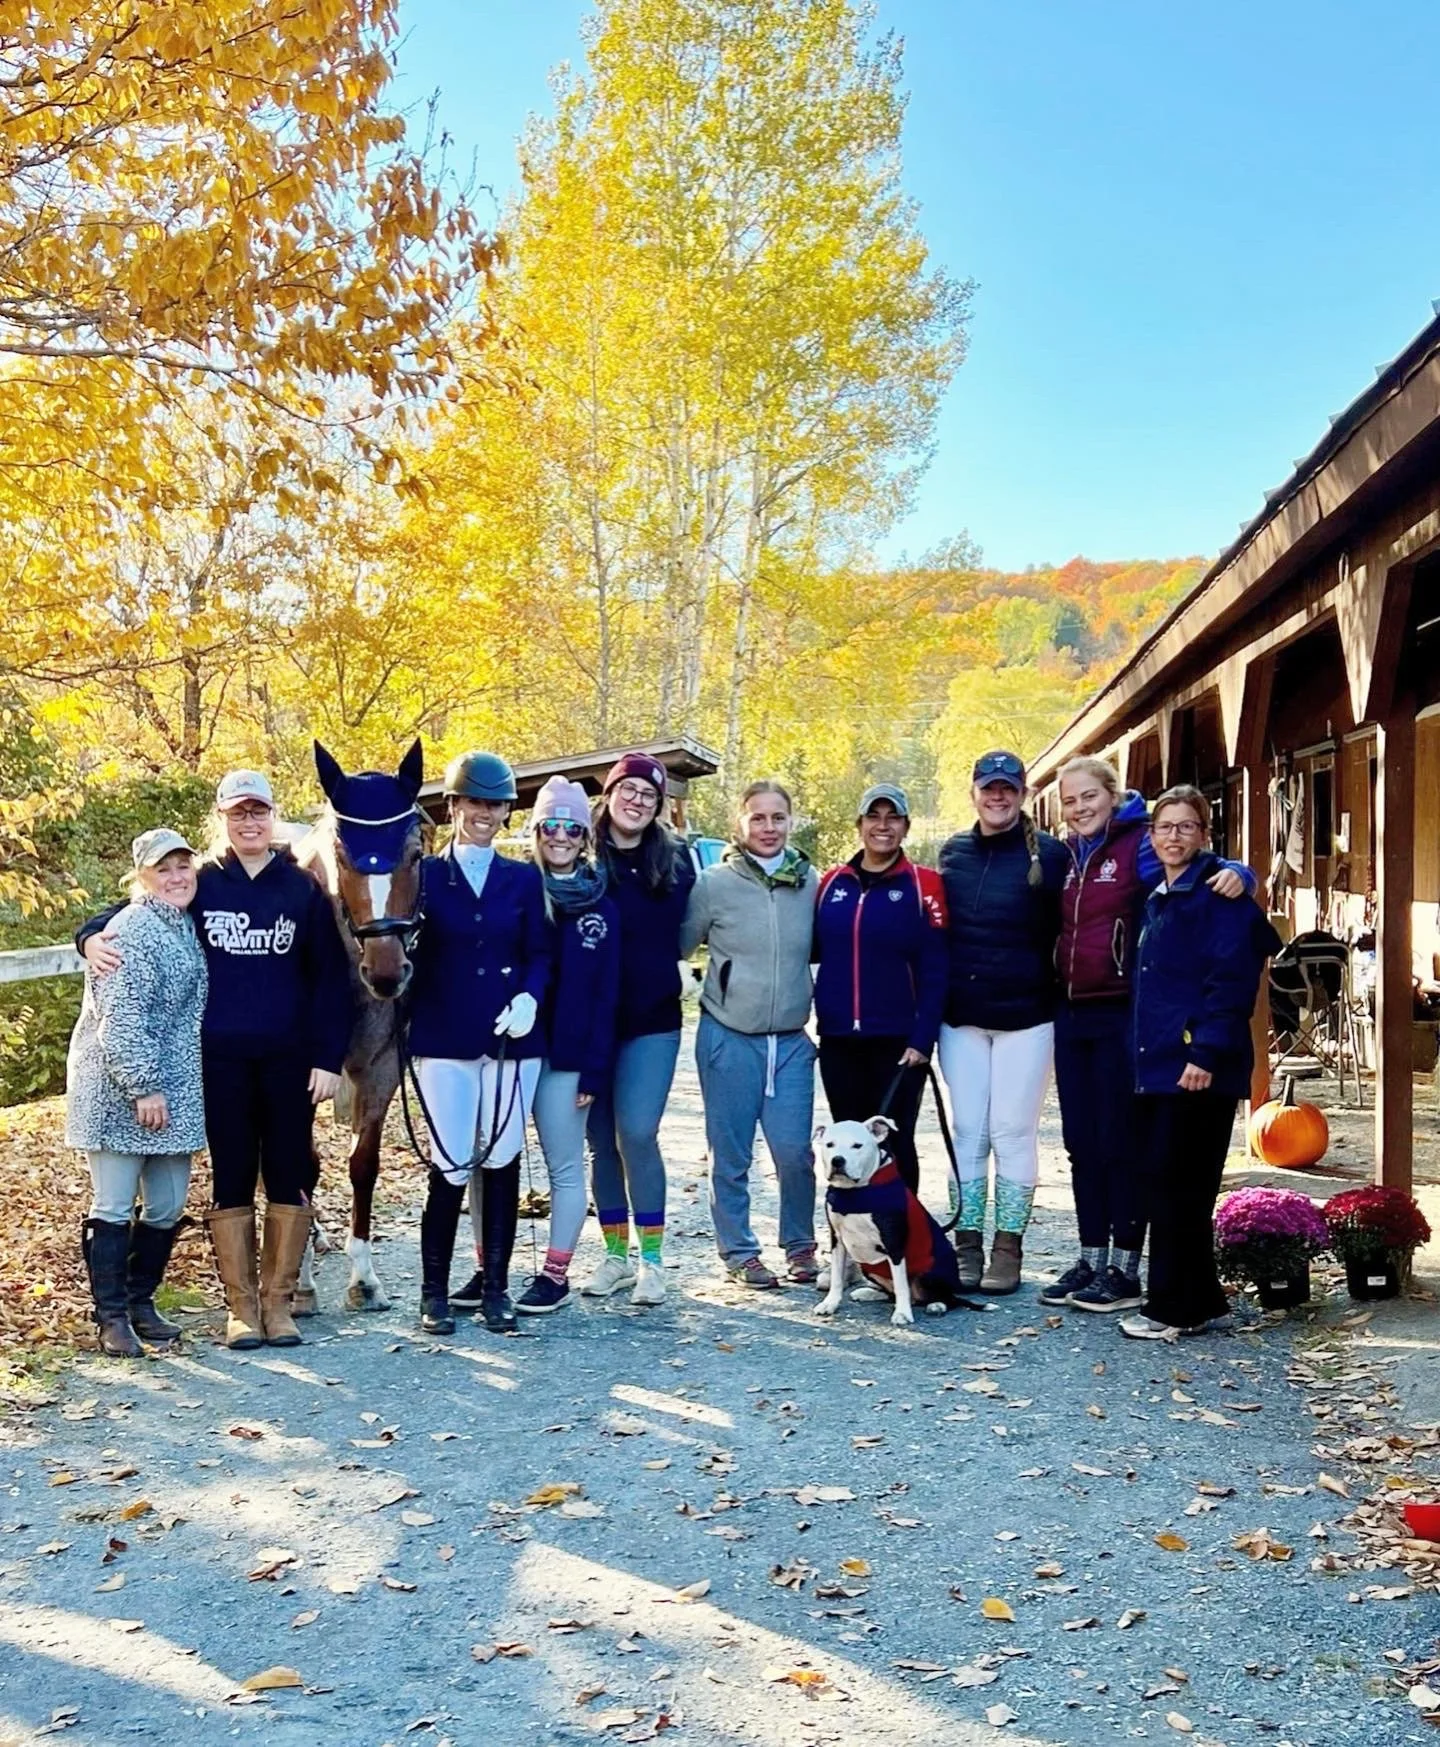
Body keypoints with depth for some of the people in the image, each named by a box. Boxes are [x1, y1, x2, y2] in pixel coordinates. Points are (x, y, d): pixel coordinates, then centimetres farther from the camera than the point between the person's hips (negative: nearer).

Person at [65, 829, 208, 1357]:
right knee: (114, 1208, 0)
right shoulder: (133, 930, -15)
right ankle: (112, 1317, 9)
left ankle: (141, 1302, 26)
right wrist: (143, 1085, -21)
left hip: (175, 1092, 8)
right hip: (117, 1092, -8)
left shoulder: (186, 926, 12)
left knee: (167, 1206, 11)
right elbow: (120, 1019, -20)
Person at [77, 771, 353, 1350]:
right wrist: (94, 936, -16)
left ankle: (279, 1300, 18)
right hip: (219, 1058, 0)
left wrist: (328, 1057, -6)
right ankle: (241, 1305, 17)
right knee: (231, 1179, 6)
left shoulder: (303, 888, 1)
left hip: (289, 1058, 0)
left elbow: (331, 977, 0)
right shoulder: (200, 884, 2)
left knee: (290, 1176, 5)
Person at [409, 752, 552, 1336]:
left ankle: (496, 1287, 18)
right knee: (451, 1166, -1)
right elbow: (412, 954, 1)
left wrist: (530, 997, -13)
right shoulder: (425, 874, 4)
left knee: (501, 1160, 7)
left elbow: (540, 952, 5)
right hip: (443, 1039, -2)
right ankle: (434, 1292, 13)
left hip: (511, 1036, 2)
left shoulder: (525, 879, 9)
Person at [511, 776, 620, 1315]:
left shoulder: (601, 909, 1)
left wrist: (595, 1068, -6)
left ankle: (556, 1274, 16)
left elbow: (605, 997, -1)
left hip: (566, 1055, -1)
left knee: (565, 1166, 6)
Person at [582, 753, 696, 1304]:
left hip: (652, 1020, -1)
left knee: (637, 1134, -9)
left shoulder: (674, 858, 4)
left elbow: (679, 932, 8)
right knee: (602, 1141, 8)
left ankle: (651, 1259, 4)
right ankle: (615, 1255, 20)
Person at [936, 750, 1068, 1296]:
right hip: (961, 1017, 4)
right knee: (968, 1131, 7)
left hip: (1025, 1015, -3)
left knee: (1013, 1132, 2)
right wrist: (936, 1000, 7)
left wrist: (1056, 992, -11)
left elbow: (1066, 929, -3)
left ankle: (1007, 1250, 11)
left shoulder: (1049, 854, -4)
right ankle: (968, 1246, 14)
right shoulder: (953, 852, 9)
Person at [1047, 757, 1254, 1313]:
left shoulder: (1140, 844, -6)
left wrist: (1233, 872, -37)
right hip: (1071, 1015, 7)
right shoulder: (1065, 856, 13)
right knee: (1081, 1141, 11)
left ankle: (1125, 1267, 9)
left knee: (1121, 1140, 0)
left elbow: (1202, 870, -16)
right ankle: (1090, 1258, 22)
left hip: (1123, 1015, -7)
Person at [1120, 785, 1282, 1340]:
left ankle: (1174, 1308, 4)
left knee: (1178, 1184, -6)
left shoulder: (1218, 893, -8)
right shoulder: (1158, 898, 18)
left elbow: (1231, 979, -17)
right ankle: (1199, 1300, 21)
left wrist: (1207, 1053, -23)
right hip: (1157, 1065, 9)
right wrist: (1142, 1054, 16)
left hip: (1198, 1068, -9)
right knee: (1162, 1181, 10)